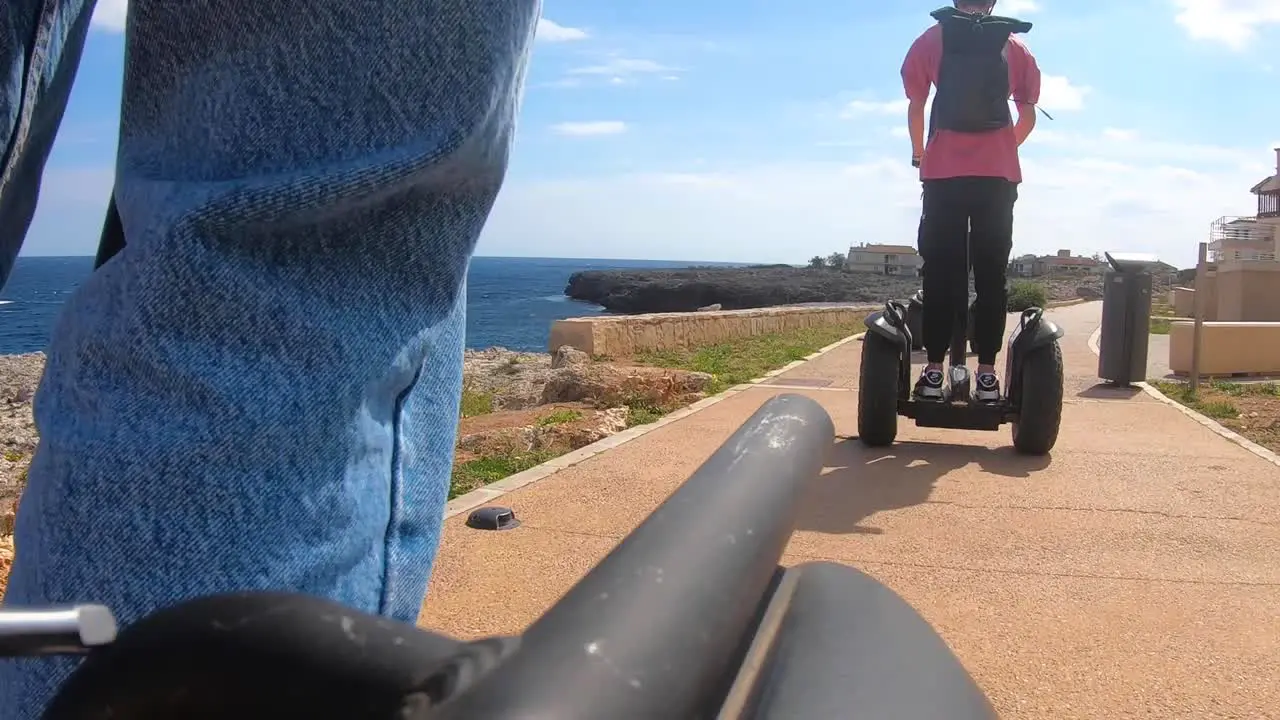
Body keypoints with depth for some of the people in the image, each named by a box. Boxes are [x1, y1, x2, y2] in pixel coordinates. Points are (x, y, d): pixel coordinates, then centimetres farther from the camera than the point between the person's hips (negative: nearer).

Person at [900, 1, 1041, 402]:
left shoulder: (931, 41, 10)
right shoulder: (1015, 47, 13)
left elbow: (915, 107, 10)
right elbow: (1028, 116, 16)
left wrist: (919, 154, 26)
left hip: (944, 173, -1)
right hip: (999, 175, 1)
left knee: (941, 274, 1)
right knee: (991, 276, 3)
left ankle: (933, 372, -2)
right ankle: (986, 375, 1)